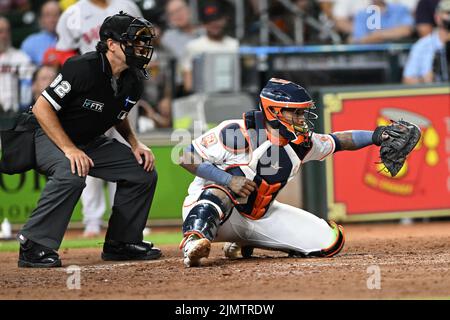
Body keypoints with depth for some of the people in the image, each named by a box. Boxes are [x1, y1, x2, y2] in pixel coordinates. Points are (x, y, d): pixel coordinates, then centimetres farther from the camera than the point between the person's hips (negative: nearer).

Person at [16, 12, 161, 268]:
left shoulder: (133, 81, -2)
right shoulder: (83, 68, -26)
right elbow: (42, 107, -23)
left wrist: (135, 144, 0)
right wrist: (69, 149, -29)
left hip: (92, 142, 8)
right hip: (50, 138, -8)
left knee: (144, 172, -1)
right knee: (72, 174, -37)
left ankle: (121, 242, 11)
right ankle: (34, 246, -29)